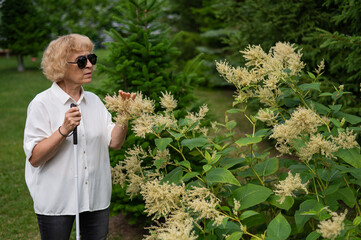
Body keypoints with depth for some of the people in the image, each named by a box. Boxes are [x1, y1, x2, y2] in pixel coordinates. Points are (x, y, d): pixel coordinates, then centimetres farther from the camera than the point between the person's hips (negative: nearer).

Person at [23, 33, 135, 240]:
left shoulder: (94, 100, 6)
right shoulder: (42, 104, -10)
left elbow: (114, 143, 3)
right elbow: (34, 158, -15)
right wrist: (64, 130, -25)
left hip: (96, 198, 5)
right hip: (57, 202, -4)